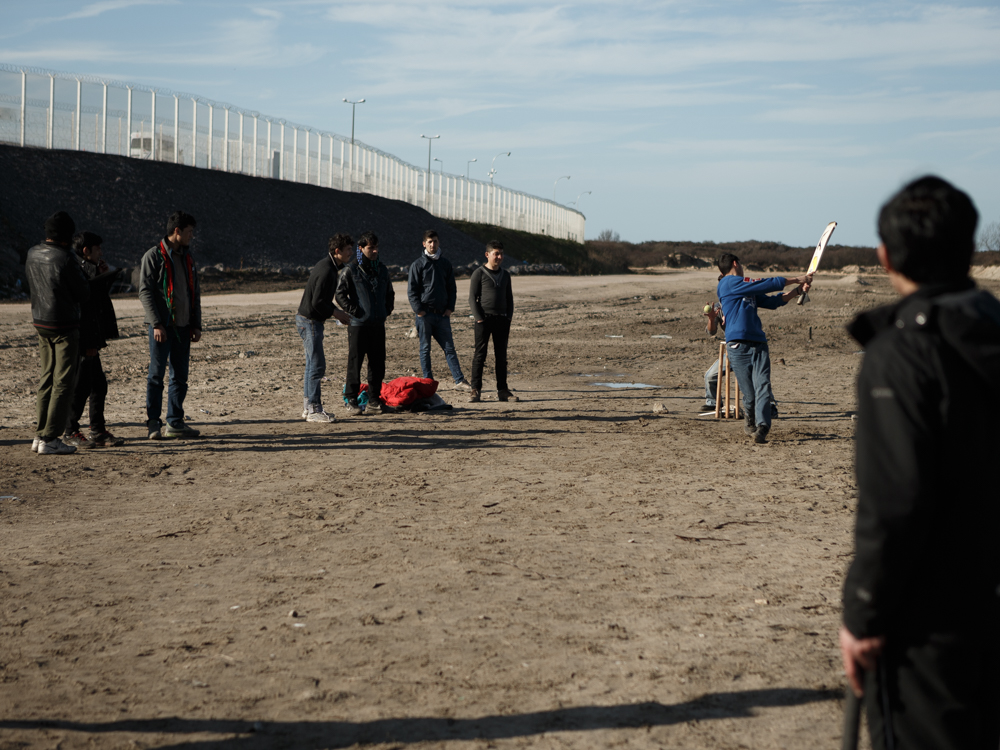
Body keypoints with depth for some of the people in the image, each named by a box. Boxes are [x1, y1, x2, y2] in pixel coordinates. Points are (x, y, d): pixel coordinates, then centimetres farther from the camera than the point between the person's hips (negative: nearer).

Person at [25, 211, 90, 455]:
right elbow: (84, 294, -12)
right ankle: (50, 439, -3)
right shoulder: (65, 259, -18)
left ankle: (40, 435, 17)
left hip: (40, 323, 7)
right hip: (64, 326, -7)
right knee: (62, 383, -2)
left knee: (46, 380, 14)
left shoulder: (32, 255, 4)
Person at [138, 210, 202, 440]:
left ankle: (175, 423, 14)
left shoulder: (187, 257, 15)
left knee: (180, 376, 7)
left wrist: (196, 324, 13)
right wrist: (156, 324, -18)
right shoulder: (154, 256, -6)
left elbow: (195, 292, 20)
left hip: (183, 326, 7)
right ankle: (153, 424, 1)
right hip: (162, 326, -7)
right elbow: (145, 291, -11)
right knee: (157, 374, -4)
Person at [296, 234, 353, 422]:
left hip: (309, 320, 11)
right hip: (310, 321, -11)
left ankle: (308, 407, 19)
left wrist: (336, 313, 11)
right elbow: (317, 303, -23)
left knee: (313, 365, 14)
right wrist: (337, 314, -11)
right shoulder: (327, 270, -20)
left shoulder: (327, 266, 12)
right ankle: (314, 410, -6)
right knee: (317, 365, -9)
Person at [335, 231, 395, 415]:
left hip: (378, 324, 5)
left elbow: (390, 293, 26)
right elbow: (340, 294, -5)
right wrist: (353, 311, -11)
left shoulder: (382, 269, 13)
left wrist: (387, 310, 13)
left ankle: (374, 398, 18)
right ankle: (351, 400, 4)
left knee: (378, 362, 7)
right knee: (355, 362, -1)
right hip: (358, 324, -5)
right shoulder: (351, 270, -4)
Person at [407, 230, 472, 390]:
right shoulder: (418, 264, 1)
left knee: (449, 347, 1)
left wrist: (450, 308, 3)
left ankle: (459, 380, 0)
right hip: (425, 313, -3)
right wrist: (419, 310, -11)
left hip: (442, 314, 3)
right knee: (425, 349, 2)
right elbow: (411, 290, -2)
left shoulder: (445, 263, 12)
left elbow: (452, 288, 15)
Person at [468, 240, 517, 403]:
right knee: (480, 355, -5)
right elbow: (472, 298, -3)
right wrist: (479, 318, -12)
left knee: (501, 356, 6)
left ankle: (502, 390, 10)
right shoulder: (479, 273, 0)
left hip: (501, 319, 5)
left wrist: (508, 319, 8)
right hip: (484, 319, -5)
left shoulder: (505, 275, 15)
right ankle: (475, 390, -3)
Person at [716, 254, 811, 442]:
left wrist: (797, 291, 17)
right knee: (750, 394, -3)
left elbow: (772, 302, 28)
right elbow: (764, 284, -2)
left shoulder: (749, 290, 27)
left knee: (763, 387, -14)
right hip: (738, 347, -7)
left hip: (759, 344, 7)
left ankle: (761, 429, -26)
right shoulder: (729, 283, 1)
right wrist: (794, 280, 6)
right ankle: (750, 423, 23)